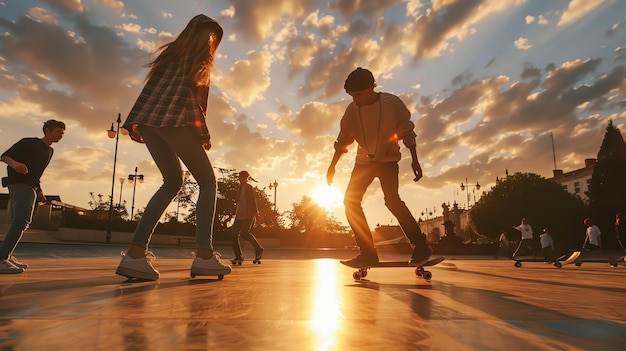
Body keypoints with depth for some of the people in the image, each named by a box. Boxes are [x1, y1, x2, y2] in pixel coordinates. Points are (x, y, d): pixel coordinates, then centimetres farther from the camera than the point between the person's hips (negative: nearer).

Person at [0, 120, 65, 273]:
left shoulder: (49, 151, 20)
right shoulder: (28, 143, -2)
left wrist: (39, 191, 17)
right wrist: (14, 163, -32)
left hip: (30, 187, 9)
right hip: (20, 184, -9)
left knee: (18, 223, 9)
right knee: (21, 221, -21)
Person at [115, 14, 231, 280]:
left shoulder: (171, 51, 30)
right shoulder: (199, 54, 10)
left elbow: (150, 87, 19)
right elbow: (193, 94, -4)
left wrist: (134, 122, 13)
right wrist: (202, 132, -6)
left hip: (147, 121, 7)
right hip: (174, 121, -7)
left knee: (173, 181, 12)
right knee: (208, 182, 1)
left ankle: (136, 253, -1)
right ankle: (204, 256, -12)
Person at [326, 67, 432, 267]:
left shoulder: (392, 103, -15)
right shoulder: (352, 110, -7)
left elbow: (407, 133, -6)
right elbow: (343, 140, 3)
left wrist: (414, 159, -12)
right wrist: (332, 166, 2)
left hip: (388, 159, -4)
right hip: (364, 161, 4)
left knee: (391, 200, -23)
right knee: (350, 201, -8)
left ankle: (421, 246, -8)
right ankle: (368, 252, -3)